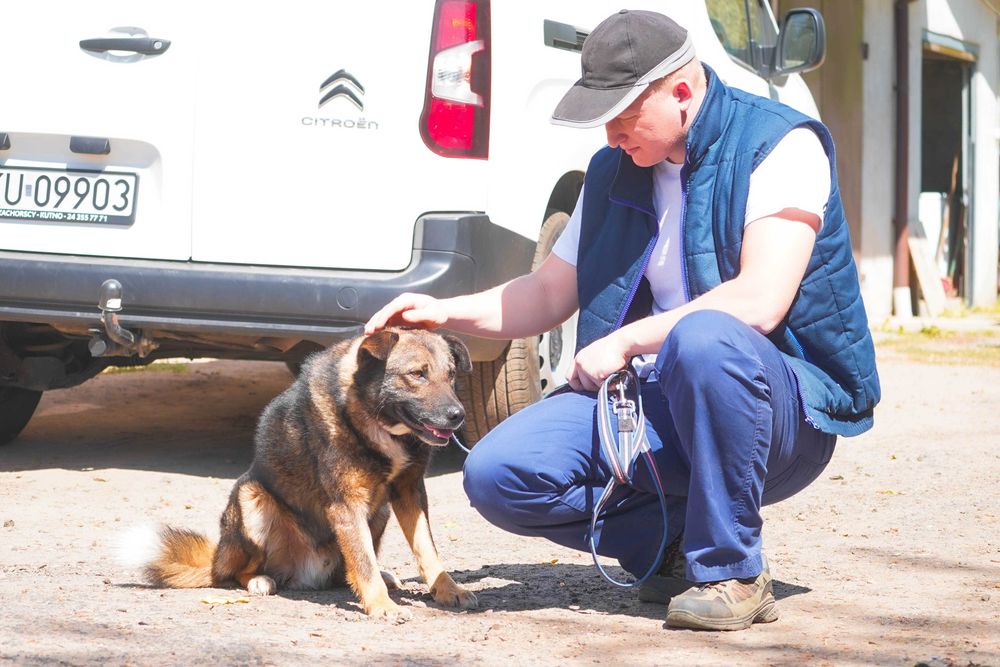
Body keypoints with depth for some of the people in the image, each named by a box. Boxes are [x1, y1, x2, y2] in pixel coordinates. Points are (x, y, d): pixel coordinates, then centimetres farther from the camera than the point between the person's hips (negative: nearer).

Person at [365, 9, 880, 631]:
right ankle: (680, 546, 2)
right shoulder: (614, 171, 11)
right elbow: (549, 294, 20)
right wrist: (445, 311, 5)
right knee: (498, 473, -15)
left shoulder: (779, 144, -11)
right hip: (654, 403, 6)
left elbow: (760, 302, -24)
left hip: (788, 405, -6)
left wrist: (624, 342, -17)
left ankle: (733, 573, -23)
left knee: (702, 339, -41)